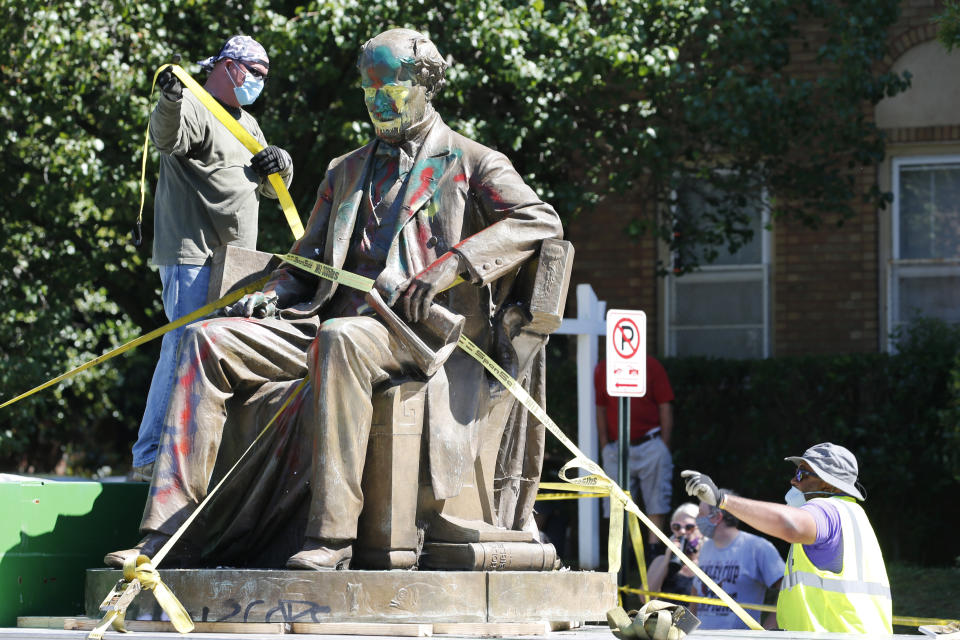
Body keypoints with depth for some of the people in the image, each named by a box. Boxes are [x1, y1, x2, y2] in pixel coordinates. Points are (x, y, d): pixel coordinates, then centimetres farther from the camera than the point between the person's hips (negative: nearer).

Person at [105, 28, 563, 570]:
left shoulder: (473, 164, 10)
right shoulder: (346, 172, 28)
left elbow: (540, 221, -6)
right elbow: (310, 261, 30)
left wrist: (446, 270, -18)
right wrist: (271, 296, 5)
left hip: (417, 332, -6)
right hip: (337, 322, 6)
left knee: (341, 338, -41)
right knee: (207, 339, -13)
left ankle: (332, 536, -42)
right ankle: (167, 531, -22)